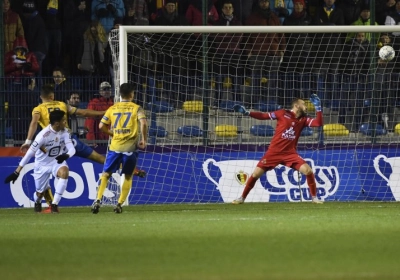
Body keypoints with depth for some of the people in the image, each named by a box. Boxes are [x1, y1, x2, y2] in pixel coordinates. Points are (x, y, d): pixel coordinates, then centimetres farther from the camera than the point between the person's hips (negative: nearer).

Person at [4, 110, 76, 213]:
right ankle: (37, 202, 50)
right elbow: (30, 153, -26)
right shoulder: (44, 135, -28)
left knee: (64, 171, -32)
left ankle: (55, 204, -20)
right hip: (42, 165, -2)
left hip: (57, 161, 2)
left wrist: (66, 155, -45)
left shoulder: (64, 132, -13)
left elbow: (72, 149, -19)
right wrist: (17, 172, -28)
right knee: (40, 192, 9)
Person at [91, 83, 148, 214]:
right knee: (128, 177, 13)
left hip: (115, 147, 2)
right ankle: (119, 204, 5)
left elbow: (101, 126, 4)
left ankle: (98, 201, -3)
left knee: (106, 174, 12)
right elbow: (143, 123, -17)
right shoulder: (136, 108, 0)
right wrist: (144, 139, -6)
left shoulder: (112, 108, 8)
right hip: (130, 148, -2)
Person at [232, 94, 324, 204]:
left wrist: (318, 107, -9)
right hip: (274, 152, -2)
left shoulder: (303, 120, 7)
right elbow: (263, 116, -2)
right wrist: (247, 113, -10)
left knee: (308, 171, -14)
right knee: (256, 174, -4)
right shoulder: (283, 113, -4)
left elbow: (318, 123, -2)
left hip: (290, 153, 2)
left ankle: (314, 197, 4)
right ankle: (242, 198, 14)